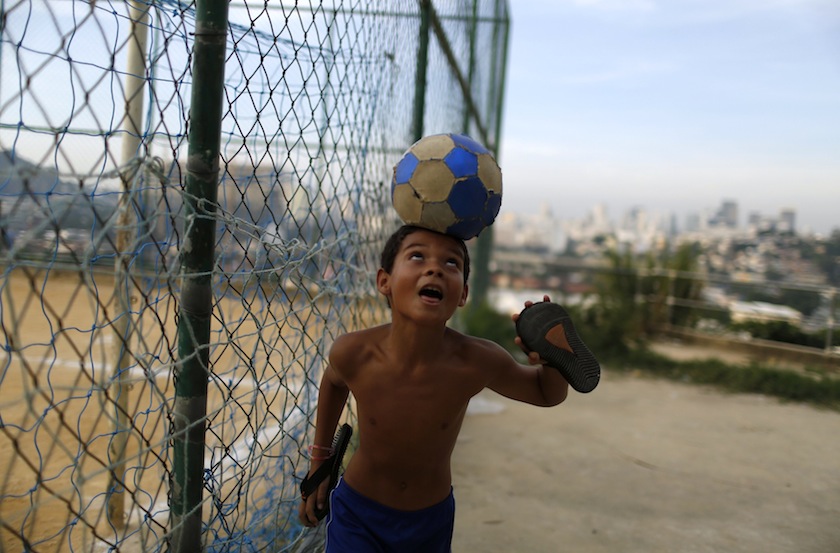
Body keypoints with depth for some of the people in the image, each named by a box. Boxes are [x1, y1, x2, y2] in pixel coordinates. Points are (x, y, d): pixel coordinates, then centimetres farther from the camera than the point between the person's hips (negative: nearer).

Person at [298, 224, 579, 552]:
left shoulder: (477, 362, -27)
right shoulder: (353, 353, -27)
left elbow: (548, 394, -8)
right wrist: (319, 460, 6)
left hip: (432, 517, 1)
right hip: (358, 513, -1)